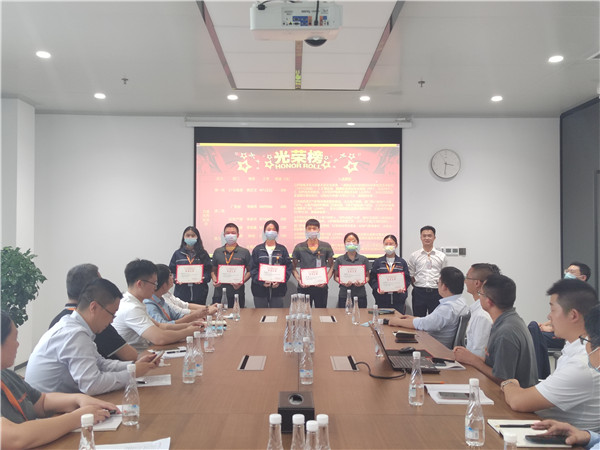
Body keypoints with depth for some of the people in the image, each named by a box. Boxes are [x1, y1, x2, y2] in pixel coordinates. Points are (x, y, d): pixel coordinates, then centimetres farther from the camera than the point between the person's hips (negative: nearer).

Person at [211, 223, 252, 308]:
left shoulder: (244, 252, 5)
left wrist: (242, 282, -11)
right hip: (219, 293, 2)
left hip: (237, 292, -2)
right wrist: (214, 280, -3)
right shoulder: (217, 252, 12)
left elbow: (249, 271, 6)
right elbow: (213, 270, 17)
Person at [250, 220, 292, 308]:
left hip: (278, 289, 0)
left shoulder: (282, 249, 7)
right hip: (260, 289, 0)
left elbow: (288, 267, 3)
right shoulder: (257, 249, 6)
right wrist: (261, 281, -15)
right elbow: (253, 269, 1)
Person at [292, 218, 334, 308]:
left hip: (321, 287, 0)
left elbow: (331, 266, 8)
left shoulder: (326, 247, 3)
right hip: (304, 287, 0)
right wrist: (299, 280, -10)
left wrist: (326, 280, -8)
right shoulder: (299, 247, 2)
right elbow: (293, 267, 6)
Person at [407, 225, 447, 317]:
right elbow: (410, 275, 8)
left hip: (436, 293, 0)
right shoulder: (414, 256, 4)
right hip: (419, 292, 0)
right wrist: (418, 287, 2)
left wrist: (440, 287, 3)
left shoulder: (441, 256, 5)